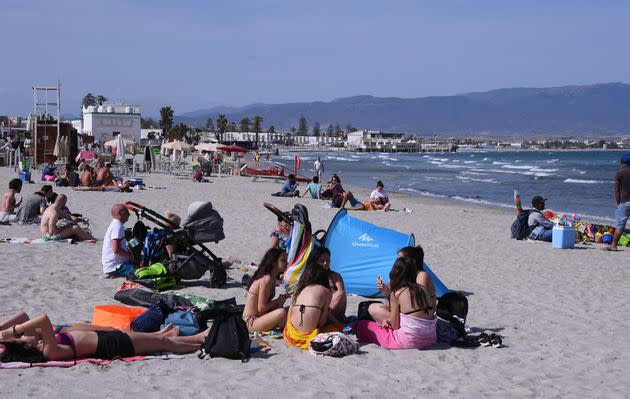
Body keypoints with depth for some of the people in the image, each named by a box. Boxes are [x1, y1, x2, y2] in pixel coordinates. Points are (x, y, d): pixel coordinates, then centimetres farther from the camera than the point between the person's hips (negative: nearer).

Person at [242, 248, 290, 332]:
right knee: (282, 313, -30)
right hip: (251, 321, -10)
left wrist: (283, 297, -2)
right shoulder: (267, 279, -20)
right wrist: (278, 301, -9)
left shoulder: (272, 278, 9)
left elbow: (266, 302, 9)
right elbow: (261, 307, -21)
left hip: (258, 317, 10)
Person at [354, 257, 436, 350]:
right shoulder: (421, 289, 8)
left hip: (408, 341, -6)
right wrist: (388, 319, 21)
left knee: (360, 325, 8)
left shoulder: (396, 294, -7)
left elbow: (395, 326, -3)